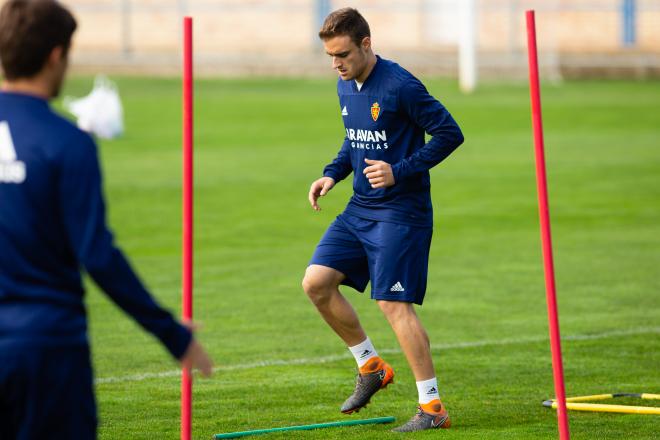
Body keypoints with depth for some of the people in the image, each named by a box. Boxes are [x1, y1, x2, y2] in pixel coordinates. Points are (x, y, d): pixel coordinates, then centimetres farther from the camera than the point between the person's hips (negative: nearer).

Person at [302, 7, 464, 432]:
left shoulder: (400, 86, -18)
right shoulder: (346, 86, 8)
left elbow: (450, 134, -15)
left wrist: (400, 171, -21)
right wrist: (332, 174, 7)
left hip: (399, 212, -8)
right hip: (360, 208, 8)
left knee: (394, 303, -12)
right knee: (317, 282, 1)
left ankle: (433, 406, -4)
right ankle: (371, 366, 17)